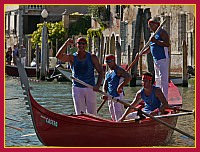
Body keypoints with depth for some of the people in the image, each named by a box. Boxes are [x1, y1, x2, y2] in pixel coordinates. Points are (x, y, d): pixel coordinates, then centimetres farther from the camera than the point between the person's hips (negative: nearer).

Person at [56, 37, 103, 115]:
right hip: (77, 88, 0)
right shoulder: (72, 57, 3)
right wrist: (66, 44, -24)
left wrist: (98, 85, -11)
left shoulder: (92, 57, 4)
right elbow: (58, 56, -14)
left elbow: (100, 71, 3)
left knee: (92, 114, -1)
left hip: (90, 88, 0)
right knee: (79, 114, 1)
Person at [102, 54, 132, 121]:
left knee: (119, 117, -12)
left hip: (118, 96, -9)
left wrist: (120, 86, -27)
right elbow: (105, 85, 15)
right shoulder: (107, 73, 18)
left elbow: (129, 77, -23)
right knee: (113, 117, 12)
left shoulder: (118, 70, -8)